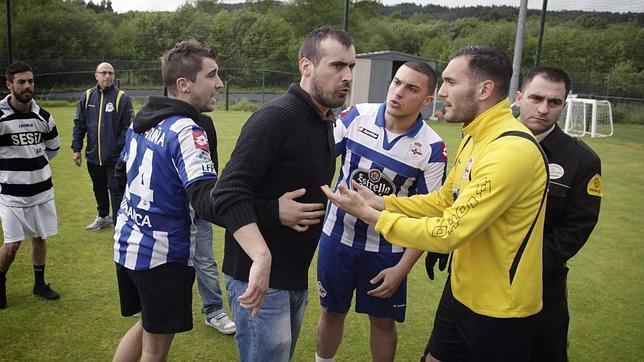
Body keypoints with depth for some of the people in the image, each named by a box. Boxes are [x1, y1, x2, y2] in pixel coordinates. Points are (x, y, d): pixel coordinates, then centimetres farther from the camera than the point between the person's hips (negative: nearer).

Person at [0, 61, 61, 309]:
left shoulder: (42, 116, 1)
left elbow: (53, 146, 18)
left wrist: (32, 164, 12)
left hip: (41, 189, 5)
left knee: (39, 238, 14)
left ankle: (39, 284, 31)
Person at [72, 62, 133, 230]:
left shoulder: (122, 98, -9)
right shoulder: (87, 96, 4)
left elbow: (128, 127, -10)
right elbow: (79, 124, 8)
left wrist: (121, 148, -16)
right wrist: (76, 148, 5)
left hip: (115, 157, -5)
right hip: (93, 155, 5)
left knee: (116, 191, -1)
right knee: (98, 189, 20)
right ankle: (103, 217, 41)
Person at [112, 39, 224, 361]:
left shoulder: (139, 120, 5)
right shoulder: (185, 131, -22)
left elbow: (121, 173, 18)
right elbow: (206, 201, -35)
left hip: (127, 244, 8)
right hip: (163, 255, -8)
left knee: (146, 325, 27)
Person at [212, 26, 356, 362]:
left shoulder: (326, 123, 10)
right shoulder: (276, 117, -19)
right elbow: (229, 193, -28)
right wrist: (261, 257, -39)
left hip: (297, 277, 9)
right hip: (259, 276, -9)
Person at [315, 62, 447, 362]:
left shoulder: (431, 149, -13)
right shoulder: (356, 116, -10)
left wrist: (402, 268, -12)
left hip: (387, 248, -1)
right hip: (337, 235, 1)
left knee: (383, 322, 14)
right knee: (331, 312, 17)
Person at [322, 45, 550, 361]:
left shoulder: (512, 151, -27)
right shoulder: (476, 137, 5)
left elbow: (448, 233, -27)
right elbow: (444, 200, 11)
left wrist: (370, 215, -19)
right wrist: (382, 202, 0)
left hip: (500, 310, -8)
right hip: (461, 289, 8)